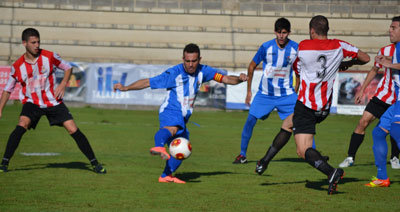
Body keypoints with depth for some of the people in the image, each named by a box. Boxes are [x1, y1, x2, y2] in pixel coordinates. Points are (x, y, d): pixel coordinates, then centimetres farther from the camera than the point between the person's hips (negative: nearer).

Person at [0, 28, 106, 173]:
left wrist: (63, 84, -11)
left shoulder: (49, 57, -10)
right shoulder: (17, 66, -7)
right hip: (32, 103, 0)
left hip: (53, 102, 0)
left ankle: (95, 164, 5)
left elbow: (68, 68, 5)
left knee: (74, 130, -7)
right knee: (21, 127, -27)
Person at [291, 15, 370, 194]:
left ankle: (331, 172, -35)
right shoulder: (339, 46, -2)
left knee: (303, 151, -13)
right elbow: (365, 58, 7)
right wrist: (348, 64, 25)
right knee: (288, 123, 34)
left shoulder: (303, 47, -7)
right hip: (325, 108, 5)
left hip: (306, 105, -5)